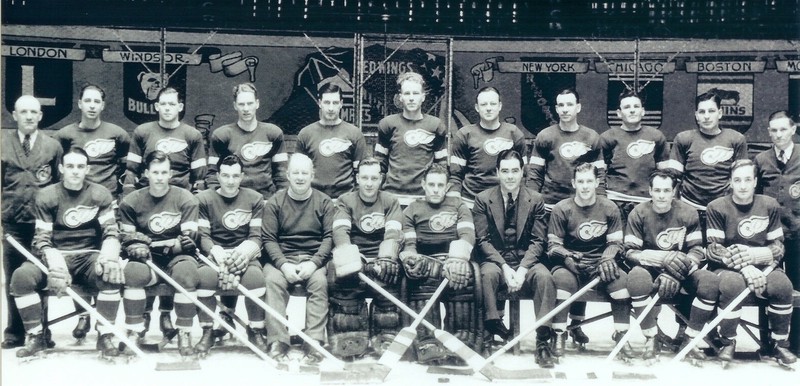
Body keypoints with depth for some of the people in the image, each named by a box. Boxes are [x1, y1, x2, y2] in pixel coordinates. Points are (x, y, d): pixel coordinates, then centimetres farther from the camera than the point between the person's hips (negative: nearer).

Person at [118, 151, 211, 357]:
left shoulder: (185, 199, 1)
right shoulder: (131, 202, 5)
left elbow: (188, 239, -6)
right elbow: (128, 240, 5)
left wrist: (151, 244, -14)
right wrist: (137, 248, -19)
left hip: (177, 257, -1)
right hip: (148, 260, 1)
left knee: (187, 271, -34)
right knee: (133, 271, -32)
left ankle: (184, 334, -18)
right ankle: (135, 332, -17)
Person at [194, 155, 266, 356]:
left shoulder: (254, 199, 10)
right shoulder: (204, 199, 7)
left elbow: (256, 236, 4)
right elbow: (203, 235, -2)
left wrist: (242, 254, -17)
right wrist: (220, 256, -20)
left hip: (244, 254, 0)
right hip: (214, 253, 0)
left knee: (255, 277, -33)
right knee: (204, 276, -34)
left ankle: (256, 331, -10)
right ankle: (207, 333, -14)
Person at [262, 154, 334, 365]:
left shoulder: (323, 202, 8)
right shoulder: (275, 202, 8)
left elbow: (329, 237, 0)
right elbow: (268, 238, 0)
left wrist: (314, 263, -15)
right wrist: (283, 264, -16)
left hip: (314, 259, 0)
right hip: (282, 258, 0)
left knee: (320, 281, -31)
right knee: (273, 280, -30)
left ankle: (314, 343, -32)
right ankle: (278, 342, -31)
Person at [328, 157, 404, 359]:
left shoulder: (390, 202, 12)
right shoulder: (346, 201, 11)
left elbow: (393, 233, -5)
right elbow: (340, 230, -7)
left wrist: (386, 258, -26)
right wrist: (349, 253, -28)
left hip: (380, 259, 0)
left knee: (389, 273, -34)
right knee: (338, 271, -33)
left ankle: (386, 340, -23)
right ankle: (350, 342, -27)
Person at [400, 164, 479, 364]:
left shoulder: (458, 206, 21)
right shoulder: (412, 210, 21)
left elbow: (467, 235, 3)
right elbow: (408, 244, 8)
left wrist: (457, 260, -18)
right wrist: (412, 261, -16)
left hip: (454, 261, 0)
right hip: (425, 262, 0)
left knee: (464, 274, -37)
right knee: (421, 278, -37)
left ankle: (464, 339, -41)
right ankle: (426, 343, -44)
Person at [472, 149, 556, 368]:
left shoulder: (535, 200, 6)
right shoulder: (483, 200, 3)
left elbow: (537, 241, 1)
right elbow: (483, 240, -3)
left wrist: (522, 269, -16)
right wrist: (505, 267, -17)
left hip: (525, 261, 1)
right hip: (495, 260, -1)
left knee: (544, 276, -31)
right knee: (489, 274, -36)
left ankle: (543, 340, -29)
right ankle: (494, 332, -27)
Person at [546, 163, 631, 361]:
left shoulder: (609, 208, 4)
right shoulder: (561, 209, -2)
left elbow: (615, 243, 7)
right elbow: (553, 246, -2)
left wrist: (607, 259, -14)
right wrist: (568, 258, -22)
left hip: (599, 264, 2)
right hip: (570, 264, -1)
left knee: (621, 278, -29)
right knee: (563, 278, -35)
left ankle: (621, 334, -15)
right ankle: (559, 335, -24)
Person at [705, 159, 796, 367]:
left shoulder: (769, 206, 4)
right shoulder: (717, 207, -4)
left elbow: (778, 247, 3)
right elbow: (714, 250, -9)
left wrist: (751, 255, -17)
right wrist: (744, 268, -23)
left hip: (762, 266, 3)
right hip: (727, 267, -2)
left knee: (783, 285, -29)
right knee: (733, 284, -36)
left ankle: (779, 343, -7)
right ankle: (727, 342, -14)